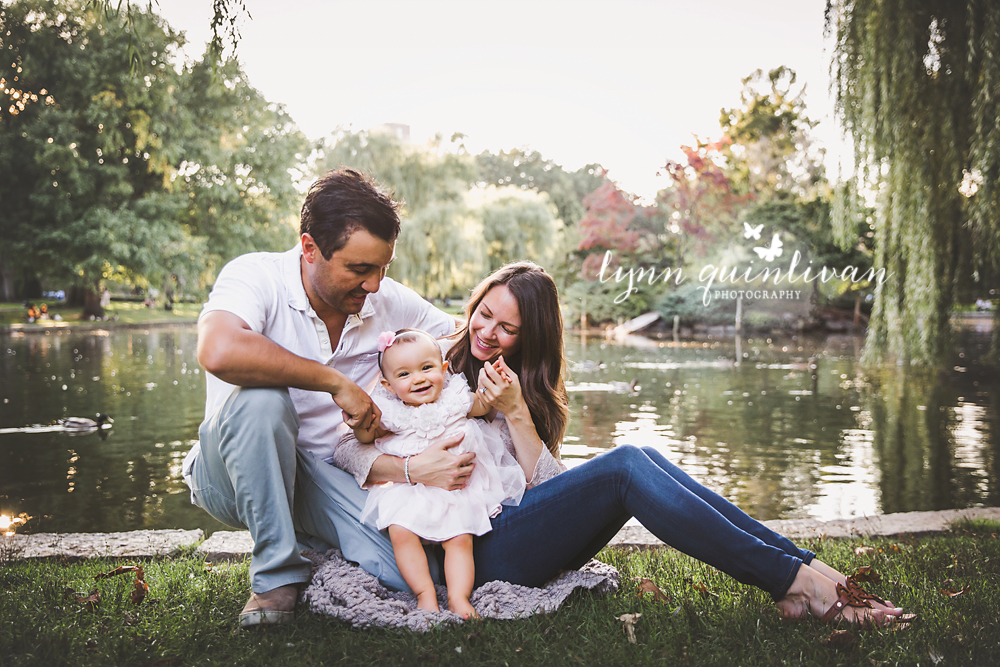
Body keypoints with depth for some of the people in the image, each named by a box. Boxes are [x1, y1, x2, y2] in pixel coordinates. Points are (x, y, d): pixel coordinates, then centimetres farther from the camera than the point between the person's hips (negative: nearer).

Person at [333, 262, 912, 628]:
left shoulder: (531, 389, 18)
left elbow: (547, 485, 4)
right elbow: (342, 445, -4)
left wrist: (515, 412, -10)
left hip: (525, 528, 5)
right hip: (471, 551, -5)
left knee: (637, 458, -22)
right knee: (626, 467, -26)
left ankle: (802, 567, -22)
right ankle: (794, 581, -25)